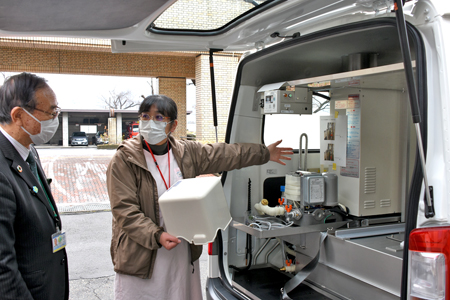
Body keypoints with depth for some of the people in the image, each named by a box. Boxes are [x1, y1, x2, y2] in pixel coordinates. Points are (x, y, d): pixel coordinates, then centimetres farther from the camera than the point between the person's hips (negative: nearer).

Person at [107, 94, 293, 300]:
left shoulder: (186, 152, 3)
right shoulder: (124, 159, -11)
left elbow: (226, 154, 12)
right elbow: (125, 210, -15)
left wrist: (265, 153, 16)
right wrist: (157, 236, -25)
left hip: (183, 251, 4)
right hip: (141, 257, -4)